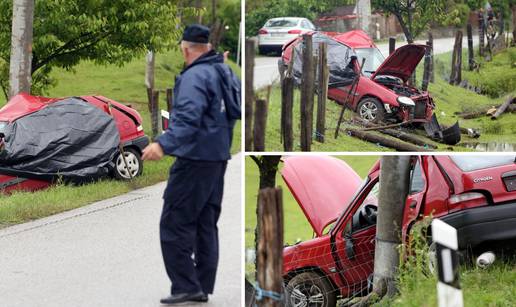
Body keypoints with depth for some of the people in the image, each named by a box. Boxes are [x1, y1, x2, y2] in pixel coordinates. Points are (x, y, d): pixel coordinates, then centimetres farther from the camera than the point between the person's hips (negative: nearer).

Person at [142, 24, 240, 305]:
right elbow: (236, 110, 25)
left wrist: (164, 144, -41)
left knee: (175, 224, -5)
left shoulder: (194, 76, -15)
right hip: (219, 158, 9)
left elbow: (188, 118, -29)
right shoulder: (225, 72, 12)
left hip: (195, 159, -9)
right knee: (206, 224, 13)